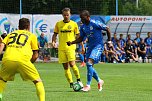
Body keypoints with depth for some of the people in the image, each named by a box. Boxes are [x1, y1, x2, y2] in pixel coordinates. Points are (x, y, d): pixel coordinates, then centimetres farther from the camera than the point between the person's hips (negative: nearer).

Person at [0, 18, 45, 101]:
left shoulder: (11, 34, 31)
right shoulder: (32, 36, 23)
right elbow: (35, 55, 18)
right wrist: (29, 63, 30)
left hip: (7, 59, 3)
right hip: (22, 60, -3)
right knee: (38, 81, 10)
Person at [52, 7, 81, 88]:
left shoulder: (74, 24, 4)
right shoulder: (58, 24, 8)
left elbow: (78, 36, 8)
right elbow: (55, 34, 14)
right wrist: (53, 41, -5)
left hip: (70, 47, -3)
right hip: (61, 48, 3)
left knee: (72, 64, -18)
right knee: (65, 67, 2)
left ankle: (78, 79, -1)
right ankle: (71, 83, 9)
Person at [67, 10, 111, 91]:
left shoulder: (95, 24, -17)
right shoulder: (83, 27, 5)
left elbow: (107, 29, -8)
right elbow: (81, 38, 14)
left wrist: (109, 41, -5)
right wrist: (72, 42, -1)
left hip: (98, 46, -8)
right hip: (90, 46, 8)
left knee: (89, 63, -21)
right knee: (89, 66, 7)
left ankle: (88, 85, -16)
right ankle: (99, 81, 30)